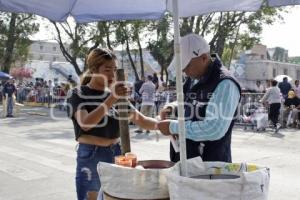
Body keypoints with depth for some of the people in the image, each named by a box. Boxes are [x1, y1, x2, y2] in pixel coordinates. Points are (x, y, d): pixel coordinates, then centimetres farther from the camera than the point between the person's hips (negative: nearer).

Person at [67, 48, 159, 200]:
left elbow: (142, 121, 4)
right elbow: (85, 123, -25)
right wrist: (111, 99, -33)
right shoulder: (78, 95, -7)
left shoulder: (116, 96, 8)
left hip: (116, 154, 5)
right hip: (91, 157, -5)